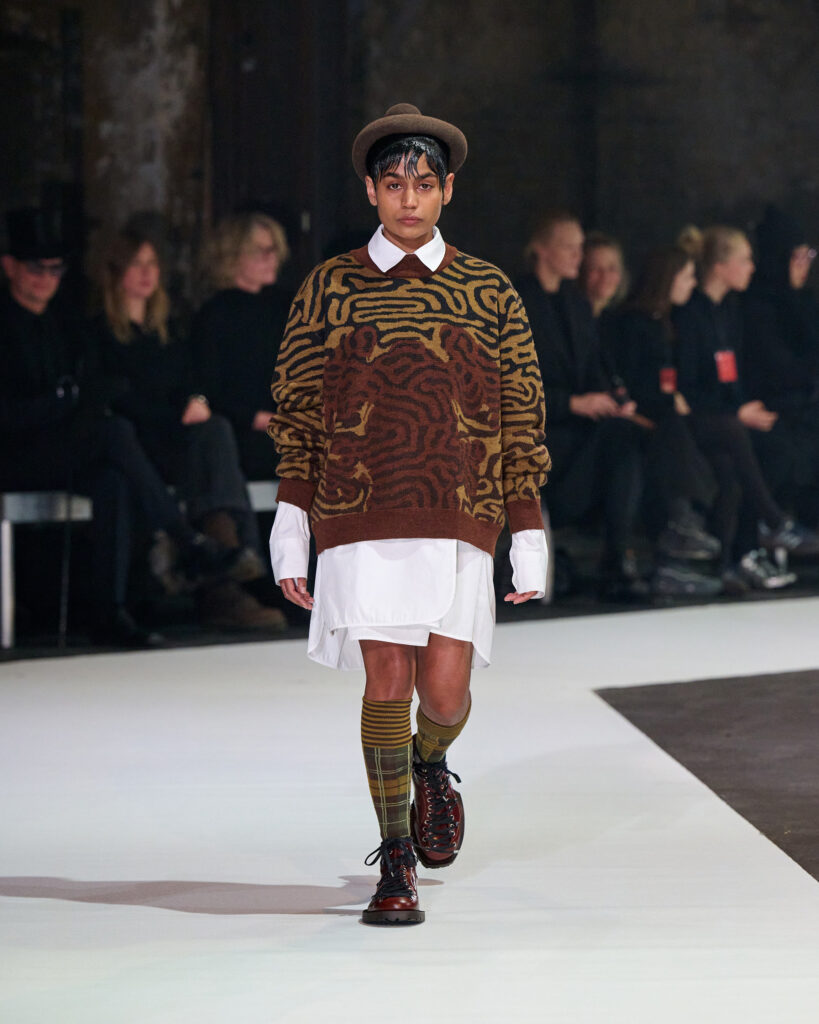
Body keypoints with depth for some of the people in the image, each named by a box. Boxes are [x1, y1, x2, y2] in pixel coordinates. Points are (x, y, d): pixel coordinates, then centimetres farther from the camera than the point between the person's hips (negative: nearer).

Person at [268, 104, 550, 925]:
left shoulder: (490, 294, 7)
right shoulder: (328, 289, 6)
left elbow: (521, 423, 9)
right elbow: (296, 416, 8)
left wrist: (530, 536, 5)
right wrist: (289, 528, 1)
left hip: (458, 526, 1)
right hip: (359, 524, 0)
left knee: (445, 693, -5)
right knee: (387, 683, -6)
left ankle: (430, 763, 33)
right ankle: (395, 866, 7)